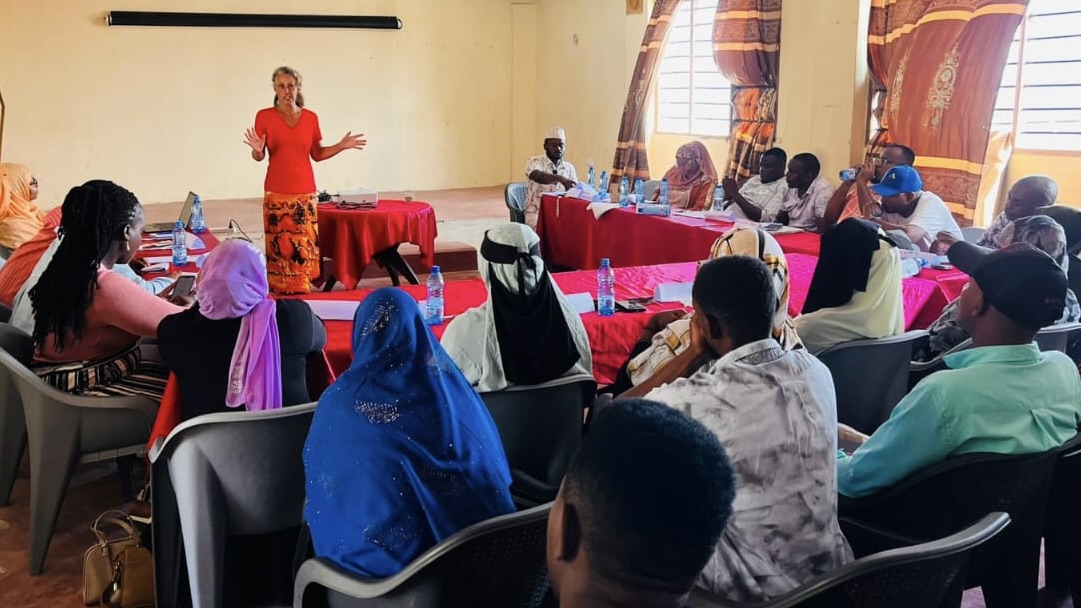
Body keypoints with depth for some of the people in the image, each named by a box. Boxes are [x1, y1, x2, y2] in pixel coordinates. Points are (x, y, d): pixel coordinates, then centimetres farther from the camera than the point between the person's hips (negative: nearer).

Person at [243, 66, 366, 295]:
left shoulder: (311, 118, 5)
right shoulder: (264, 117, -1)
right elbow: (258, 157, 0)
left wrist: (341, 146, 0)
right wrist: (257, 150, -22)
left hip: (305, 192, 2)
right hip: (277, 193, -2)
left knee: (304, 247, 0)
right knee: (280, 247, -4)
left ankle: (302, 293, 8)